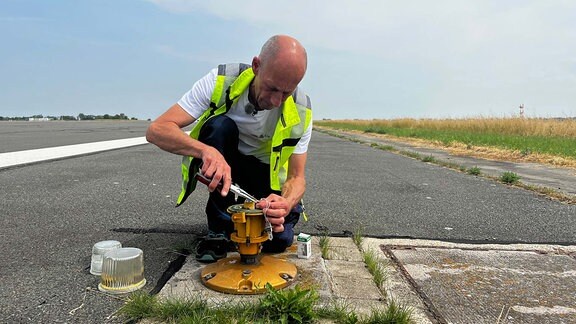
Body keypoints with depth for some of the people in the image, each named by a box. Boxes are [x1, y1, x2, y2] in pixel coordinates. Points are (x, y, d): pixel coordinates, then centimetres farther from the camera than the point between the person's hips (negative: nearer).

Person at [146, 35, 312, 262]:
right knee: (220, 125, -34)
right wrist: (205, 150, -51)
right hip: (216, 164, 0)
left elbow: (296, 177, -18)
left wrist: (286, 204, -43)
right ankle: (220, 228, -21)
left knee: (279, 239, -22)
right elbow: (156, 130, -32)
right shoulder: (221, 82, -26)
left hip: (265, 172, 1)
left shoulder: (300, 112, -20)